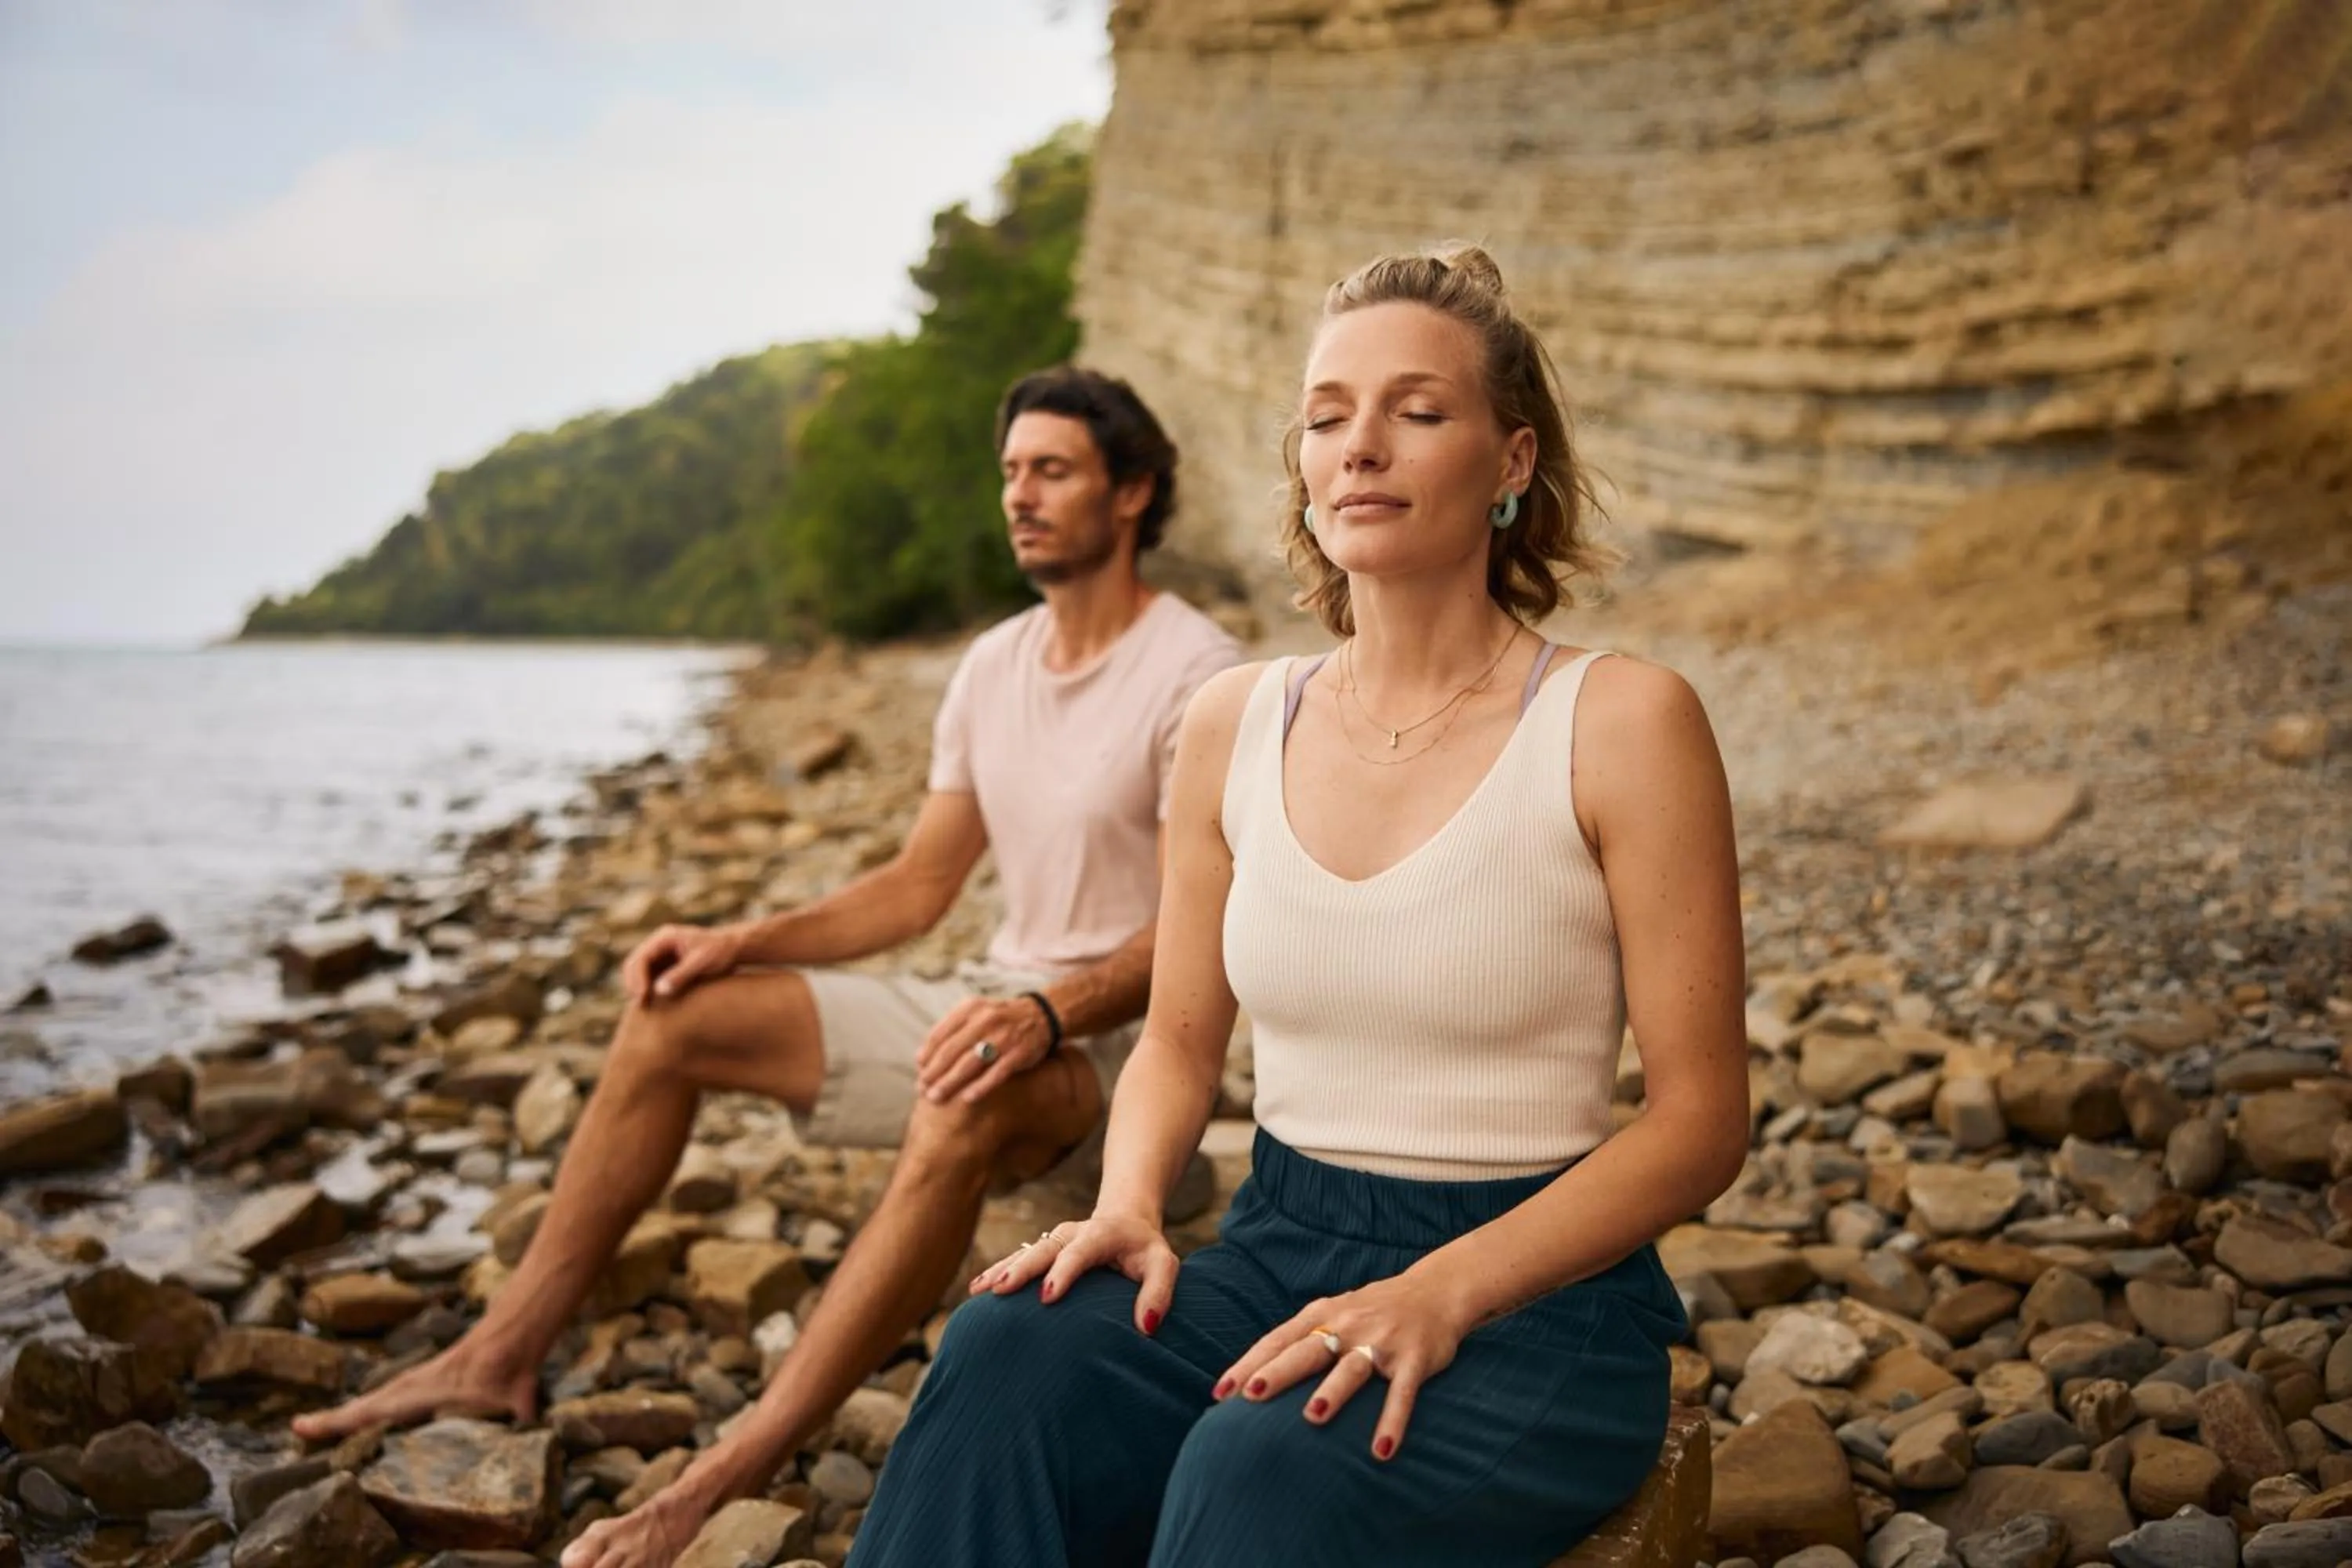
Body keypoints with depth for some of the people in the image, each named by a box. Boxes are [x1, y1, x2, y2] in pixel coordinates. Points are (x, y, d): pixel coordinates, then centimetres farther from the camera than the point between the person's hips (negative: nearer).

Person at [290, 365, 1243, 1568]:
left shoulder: (1195, 674, -14)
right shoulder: (994, 665, 10)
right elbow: (917, 885, 13)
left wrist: (1047, 1012, -35)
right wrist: (741, 943, 0)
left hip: (1120, 1036, -8)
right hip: (996, 1008, 8)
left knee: (963, 1110, -42)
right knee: (675, 1017, -2)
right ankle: (500, 1361, 1)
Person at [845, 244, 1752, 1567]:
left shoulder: (1619, 722, -8)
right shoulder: (1235, 726, 6)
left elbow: (1701, 1122, -8)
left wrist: (1441, 1294, -20)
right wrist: (1129, 1205, -7)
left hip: (1532, 1286, -4)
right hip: (1279, 1248, 4)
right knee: (1004, 1367, -27)